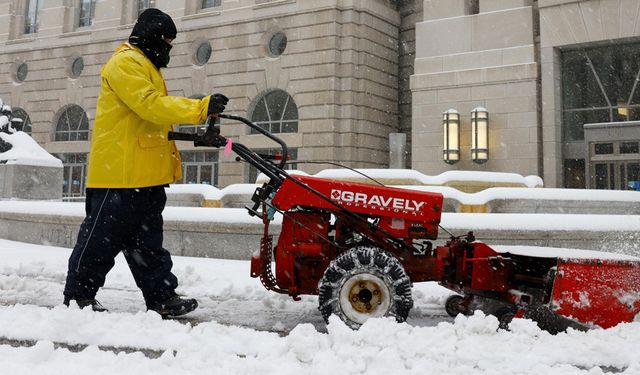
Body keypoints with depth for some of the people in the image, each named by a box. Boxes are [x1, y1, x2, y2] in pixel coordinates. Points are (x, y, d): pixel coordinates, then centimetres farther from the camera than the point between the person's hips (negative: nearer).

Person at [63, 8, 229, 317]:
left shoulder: (145, 66, 24)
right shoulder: (125, 63, -9)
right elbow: (151, 105, -23)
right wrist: (202, 108, -26)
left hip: (145, 175, 11)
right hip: (120, 173, -10)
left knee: (146, 240, 10)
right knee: (102, 238, -1)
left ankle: (162, 297, 14)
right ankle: (77, 295, 12)